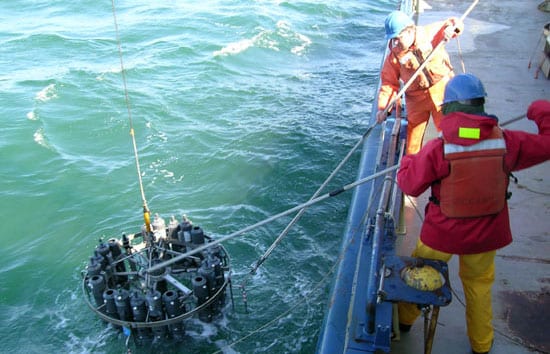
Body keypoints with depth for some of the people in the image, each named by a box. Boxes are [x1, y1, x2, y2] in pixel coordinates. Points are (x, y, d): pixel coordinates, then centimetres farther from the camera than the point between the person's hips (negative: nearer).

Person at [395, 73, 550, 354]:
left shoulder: (437, 149, -25)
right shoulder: (506, 142, -16)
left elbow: (410, 185, -15)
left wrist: (406, 162, 6)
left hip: (442, 233, -3)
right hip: (485, 235, 3)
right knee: (479, 283, 25)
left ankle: (405, 319, 46)